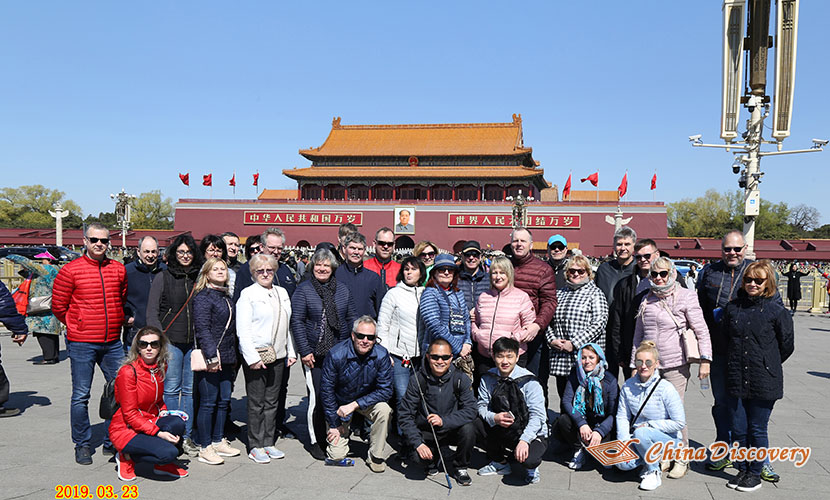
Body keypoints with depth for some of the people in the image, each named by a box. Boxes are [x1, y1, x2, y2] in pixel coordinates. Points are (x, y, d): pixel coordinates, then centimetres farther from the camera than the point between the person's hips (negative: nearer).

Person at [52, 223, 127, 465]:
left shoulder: (118, 269, 7)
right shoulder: (70, 270, -5)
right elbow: (58, 306, 0)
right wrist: (78, 327, 6)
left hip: (113, 343, 4)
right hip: (82, 344, -4)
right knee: (81, 396, 2)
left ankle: (113, 442, 20)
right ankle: (82, 445, 17)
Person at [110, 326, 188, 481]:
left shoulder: (161, 367, 3)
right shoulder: (128, 371, -18)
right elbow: (129, 414, -18)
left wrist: (164, 412, -1)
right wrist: (158, 433, -25)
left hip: (151, 422, 6)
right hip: (126, 429, -6)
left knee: (178, 423, -26)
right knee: (169, 452, -27)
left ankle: (163, 464, -1)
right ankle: (127, 457, -1)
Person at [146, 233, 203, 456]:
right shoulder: (163, 278, 1)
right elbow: (152, 312, 0)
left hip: (194, 341, 3)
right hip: (170, 340, -3)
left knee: (190, 389, 7)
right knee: (171, 389, 1)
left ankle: (187, 436, 17)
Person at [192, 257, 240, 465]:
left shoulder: (226, 297, 16)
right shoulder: (203, 297, -10)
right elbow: (202, 328, -17)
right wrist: (212, 355, -21)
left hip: (227, 357, 8)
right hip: (210, 357, -8)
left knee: (224, 401, 13)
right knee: (208, 402, -2)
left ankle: (218, 441, 25)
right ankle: (205, 448, 6)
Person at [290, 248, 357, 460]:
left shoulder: (343, 291, 11)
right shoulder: (303, 290, 1)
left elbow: (351, 320, 14)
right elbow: (297, 322, -3)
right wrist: (304, 351, -10)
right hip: (314, 354, -3)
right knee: (317, 396, -3)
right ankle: (317, 441, 10)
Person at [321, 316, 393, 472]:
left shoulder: (381, 355, -20)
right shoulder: (336, 355, -24)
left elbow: (385, 390, -17)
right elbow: (326, 390, -14)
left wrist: (355, 405, -27)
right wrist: (334, 424, -11)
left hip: (368, 401, 2)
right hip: (340, 403, -1)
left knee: (384, 410, -32)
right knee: (336, 457, -8)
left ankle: (375, 456, -10)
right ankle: (344, 431, 26)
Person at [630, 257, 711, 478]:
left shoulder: (685, 297, -2)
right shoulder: (647, 300, 11)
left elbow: (702, 331, -3)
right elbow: (638, 334, 17)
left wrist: (705, 359, -10)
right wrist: (635, 364, 16)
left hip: (676, 364, -4)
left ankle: (682, 459, 13)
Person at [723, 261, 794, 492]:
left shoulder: (777, 311, -6)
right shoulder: (733, 308, 5)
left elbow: (787, 346, 3)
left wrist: (767, 364, 12)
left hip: (764, 382, -3)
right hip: (736, 380, 4)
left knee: (757, 430, 5)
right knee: (738, 429, 10)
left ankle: (755, 473, 21)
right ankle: (742, 469, 26)